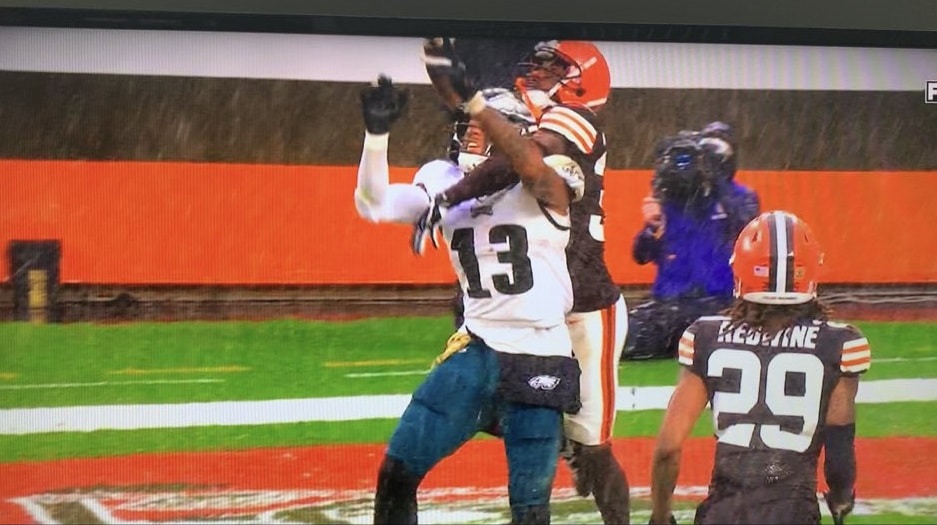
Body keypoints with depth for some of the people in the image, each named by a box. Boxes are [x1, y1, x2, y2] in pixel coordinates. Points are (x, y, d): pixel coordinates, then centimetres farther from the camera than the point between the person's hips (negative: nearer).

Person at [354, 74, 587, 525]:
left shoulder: (544, 185, -10)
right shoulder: (446, 181, 6)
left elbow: (529, 163, -33)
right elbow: (374, 204, -4)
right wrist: (377, 132, -18)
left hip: (538, 358, -5)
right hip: (476, 352, 5)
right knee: (397, 472, 3)